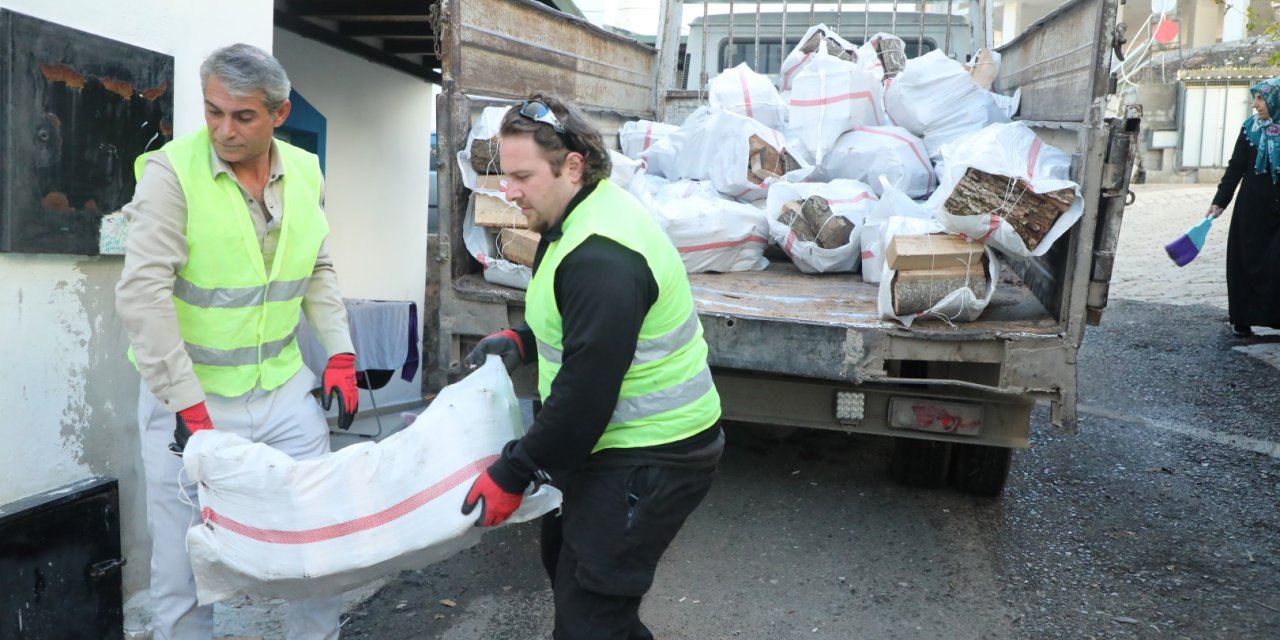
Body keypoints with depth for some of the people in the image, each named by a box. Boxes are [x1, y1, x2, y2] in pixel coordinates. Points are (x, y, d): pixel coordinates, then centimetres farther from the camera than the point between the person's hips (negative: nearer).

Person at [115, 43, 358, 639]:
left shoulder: (304, 172, 2)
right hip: (190, 394, -4)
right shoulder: (171, 171, -13)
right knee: (184, 568, 5)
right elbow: (142, 293, -18)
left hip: (284, 388, 4)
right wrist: (187, 404, -21)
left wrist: (340, 353, 4)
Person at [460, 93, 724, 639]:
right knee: (564, 557, 25)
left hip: (651, 457, -11)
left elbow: (585, 392, -28)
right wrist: (520, 340, 4)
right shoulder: (583, 219, 6)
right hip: (622, 438, 11)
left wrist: (511, 475, -19)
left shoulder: (602, 257, -28)